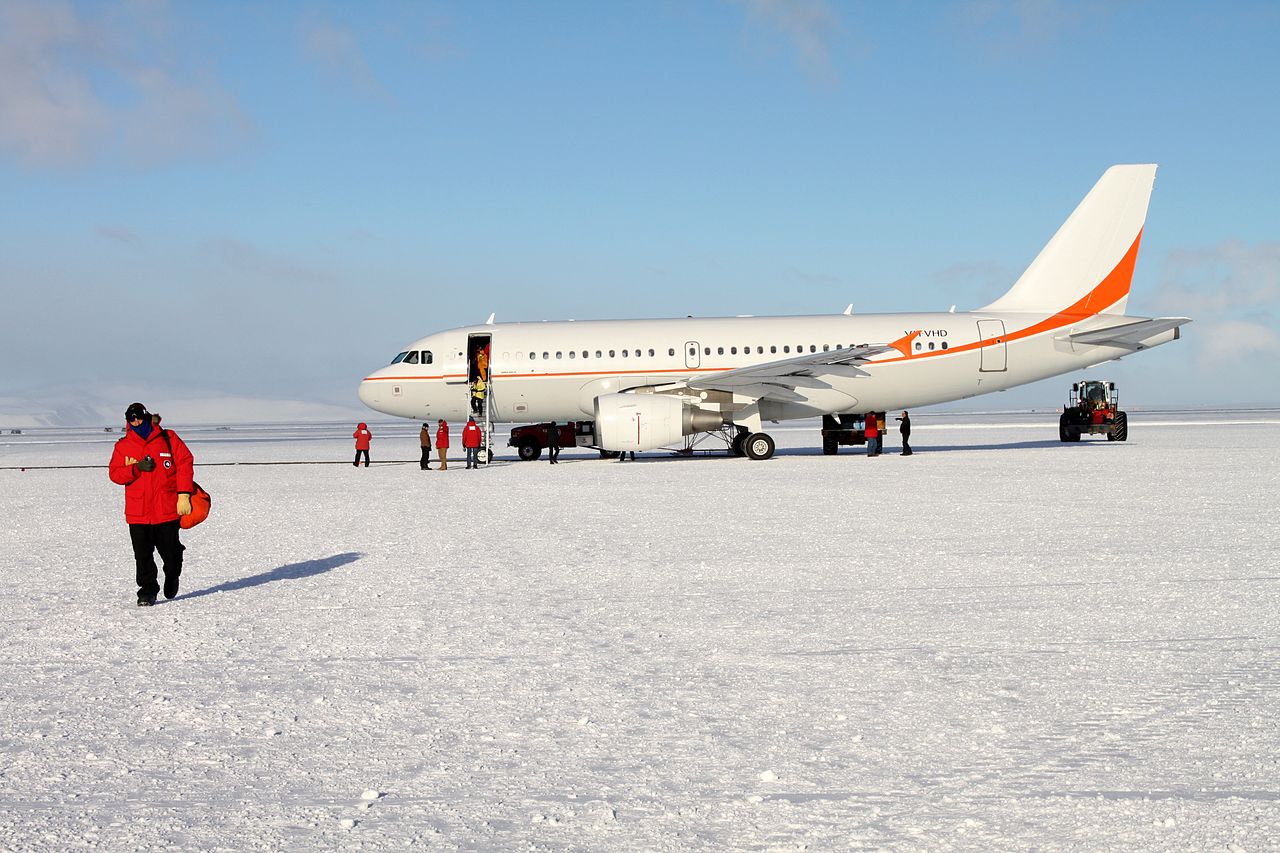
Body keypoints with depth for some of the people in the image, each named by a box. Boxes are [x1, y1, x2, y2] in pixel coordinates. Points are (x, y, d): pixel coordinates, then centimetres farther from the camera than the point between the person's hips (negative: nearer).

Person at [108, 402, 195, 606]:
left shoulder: (168, 439, 1)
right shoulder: (122, 446, 8)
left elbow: (185, 464, -2)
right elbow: (114, 473, 2)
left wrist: (183, 495, -9)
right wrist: (136, 468, -16)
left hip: (167, 510, -1)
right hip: (137, 512, 2)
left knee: (170, 551, 7)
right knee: (142, 555, -1)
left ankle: (172, 576, 36)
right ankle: (147, 591, 10)